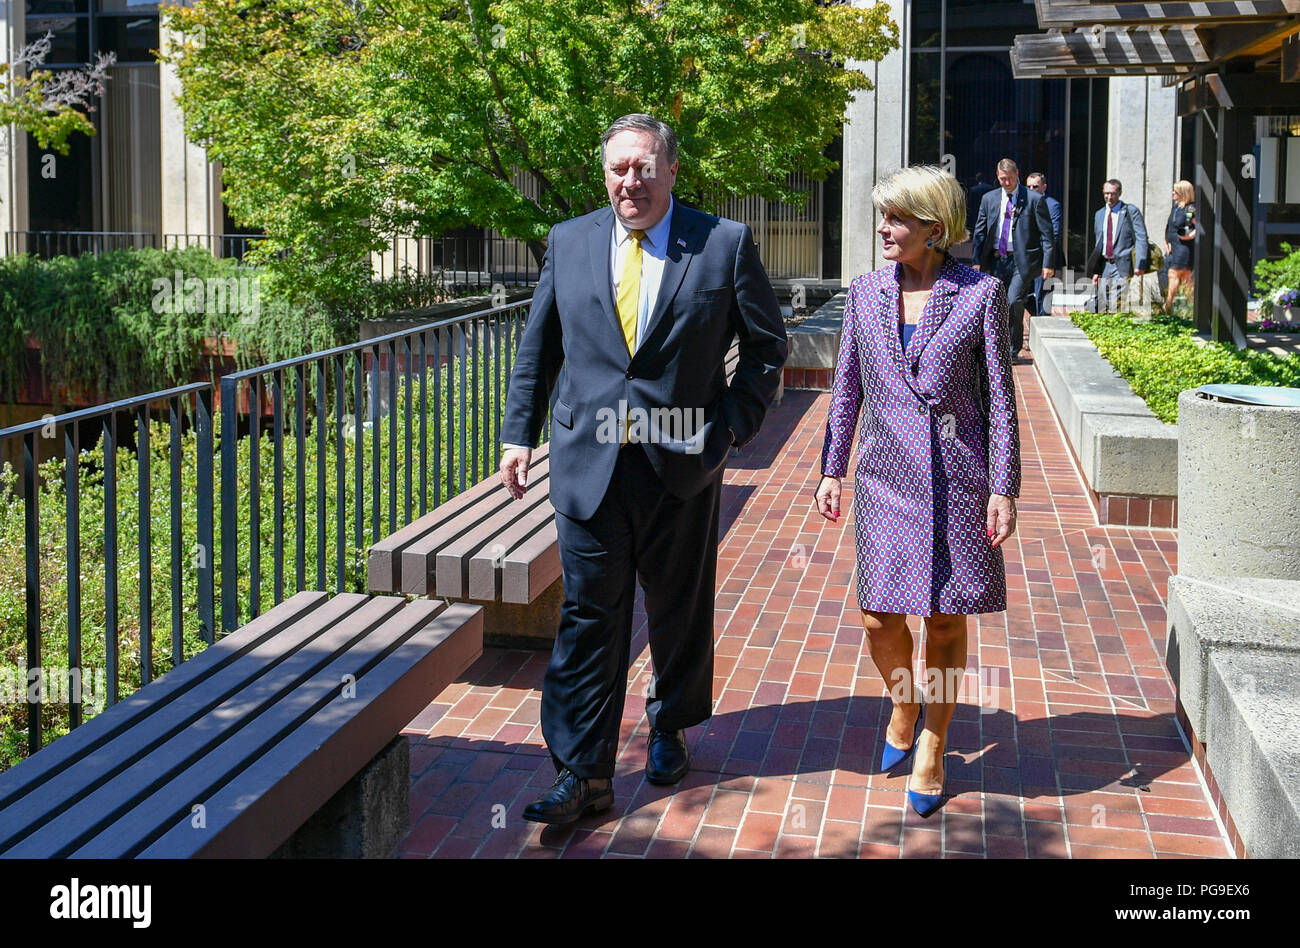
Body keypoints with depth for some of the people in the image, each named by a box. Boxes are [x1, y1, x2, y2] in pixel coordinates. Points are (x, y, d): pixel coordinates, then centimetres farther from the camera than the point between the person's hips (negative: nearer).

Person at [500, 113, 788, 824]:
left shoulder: (725, 244, -3)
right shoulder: (568, 242, 5)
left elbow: (767, 342, 5)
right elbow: (537, 348, 12)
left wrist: (735, 421, -5)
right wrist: (519, 433, 6)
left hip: (682, 464, -1)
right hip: (588, 463, 1)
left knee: (680, 611, 15)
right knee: (588, 617, 0)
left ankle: (669, 728, 38)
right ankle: (585, 773, 6)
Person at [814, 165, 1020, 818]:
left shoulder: (981, 294, -4)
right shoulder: (866, 292, 5)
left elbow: (1000, 397, -3)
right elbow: (847, 388, 11)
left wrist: (1004, 488, -6)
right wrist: (831, 469, 8)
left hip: (957, 477, -2)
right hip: (886, 474, 3)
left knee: (946, 617, 5)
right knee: (880, 617, 2)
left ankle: (931, 748, 23)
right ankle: (903, 707, 33)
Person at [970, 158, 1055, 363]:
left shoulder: (1034, 199, -1)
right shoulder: (989, 199, 10)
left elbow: (1046, 234, -2)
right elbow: (980, 231, 12)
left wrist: (1048, 263, -8)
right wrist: (977, 261, 3)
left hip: (1021, 261, -4)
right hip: (995, 260, 4)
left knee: (1013, 302, -15)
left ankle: (1013, 350, -2)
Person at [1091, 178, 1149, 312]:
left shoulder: (1131, 211, -2)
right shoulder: (1099, 214, 16)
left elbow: (1141, 239, -7)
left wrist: (1139, 265, -17)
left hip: (1123, 267, -6)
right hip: (1104, 268, 6)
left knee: (1117, 308, -13)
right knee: (1103, 308, 3)